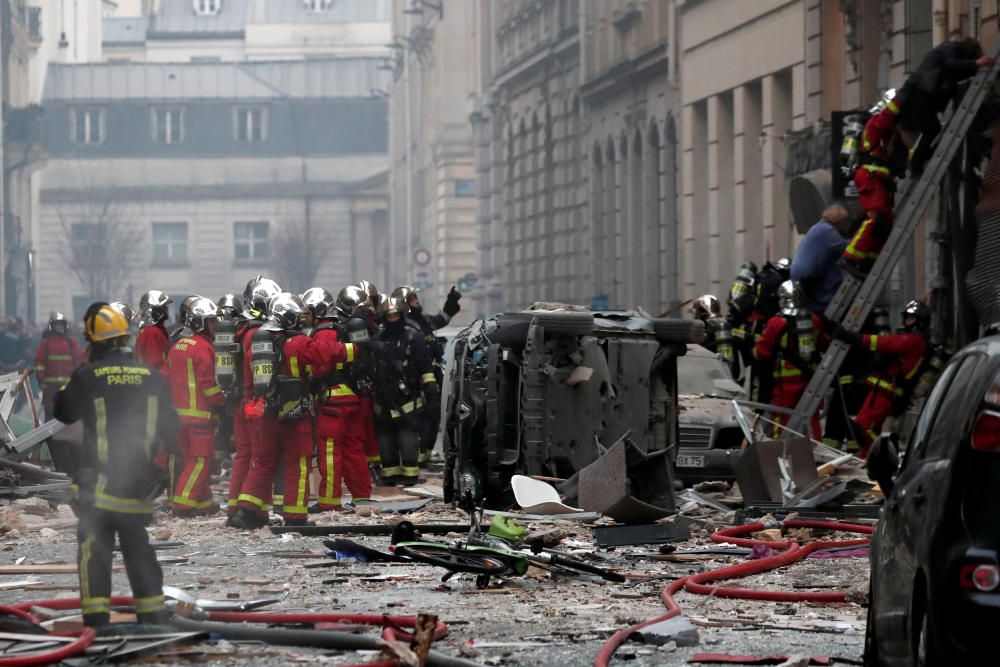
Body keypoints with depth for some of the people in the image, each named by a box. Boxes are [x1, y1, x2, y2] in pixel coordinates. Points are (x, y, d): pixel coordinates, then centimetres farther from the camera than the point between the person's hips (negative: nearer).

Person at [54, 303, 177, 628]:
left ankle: (97, 615, -7)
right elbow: (169, 428, 8)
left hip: (98, 482, -4)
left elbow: (63, 412, 8)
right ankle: (152, 612, 18)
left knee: (95, 550, -1)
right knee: (139, 551, 16)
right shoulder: (151, 377, 2)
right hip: (140, 485, 4)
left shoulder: (87, 376, -9)